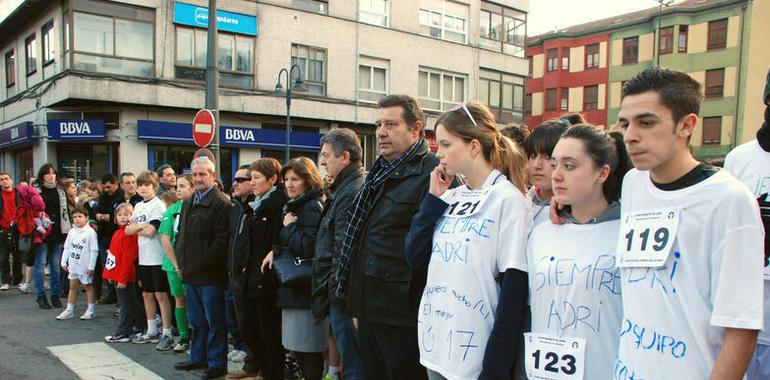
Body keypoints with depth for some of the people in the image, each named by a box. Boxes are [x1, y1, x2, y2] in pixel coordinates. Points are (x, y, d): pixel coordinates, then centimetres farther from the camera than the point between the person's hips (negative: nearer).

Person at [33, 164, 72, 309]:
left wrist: (69, 230, 11)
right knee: (40, 263, 1)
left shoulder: (60, 191, 12)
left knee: (56, 264, 8)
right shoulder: (35, 190, -2)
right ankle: (41, 296, 9)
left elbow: (66, 210, 16)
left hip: (57, 232, 4)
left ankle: (56, 295, 15)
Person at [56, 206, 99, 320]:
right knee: (73, 287, 12)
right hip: (73, 265, 6)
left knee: (88, 286, 6)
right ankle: (69, 310, 19)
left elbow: (94, 251, -13)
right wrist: (64, 262, 8)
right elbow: (66, 248, 13)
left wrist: (91, 266, -15)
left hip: (85, 266, -6)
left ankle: (91, 310, 15)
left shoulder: (90, 232, -13)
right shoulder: (72, 232, 5)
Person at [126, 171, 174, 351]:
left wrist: (136, 227, -3)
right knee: (147, 294, 14)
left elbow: (150, 231, -19)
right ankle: (151, 331, 25)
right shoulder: (138, 206, 13)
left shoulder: (158, 205, -10)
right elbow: (127, 230, 8)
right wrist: (141, 227, -10)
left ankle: (167, 334, 2)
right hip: (143, 257, 7)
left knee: (161, 295, -4)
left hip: (157, 258, -7)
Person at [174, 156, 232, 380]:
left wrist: (202, 264, -16)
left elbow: (221, 241, -17)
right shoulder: (188, 203, 16)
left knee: (214, 321, 2)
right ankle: (198, 357, 32)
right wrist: (181, 261, 10)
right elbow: (181, 235, 22)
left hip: (210, 274, -8)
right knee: (196, 321, 19)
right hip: (190, 273, 8)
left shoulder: (221, 203, -12)